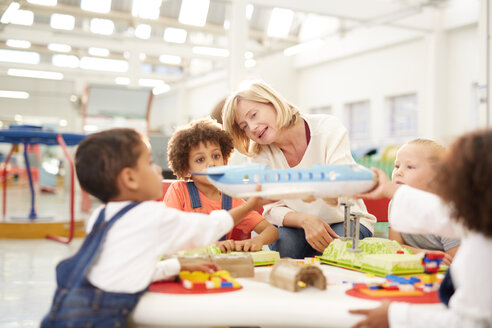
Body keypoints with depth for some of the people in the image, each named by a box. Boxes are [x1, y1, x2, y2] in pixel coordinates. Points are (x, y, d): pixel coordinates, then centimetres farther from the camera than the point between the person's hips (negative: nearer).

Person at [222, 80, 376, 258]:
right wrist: (306, 221, -34)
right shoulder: (260, 154, -6)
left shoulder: (327, 127, -15)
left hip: (346, 221, -1)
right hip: (297, 225, 1)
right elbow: (274, 210, -11)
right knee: (283, 242, -31)